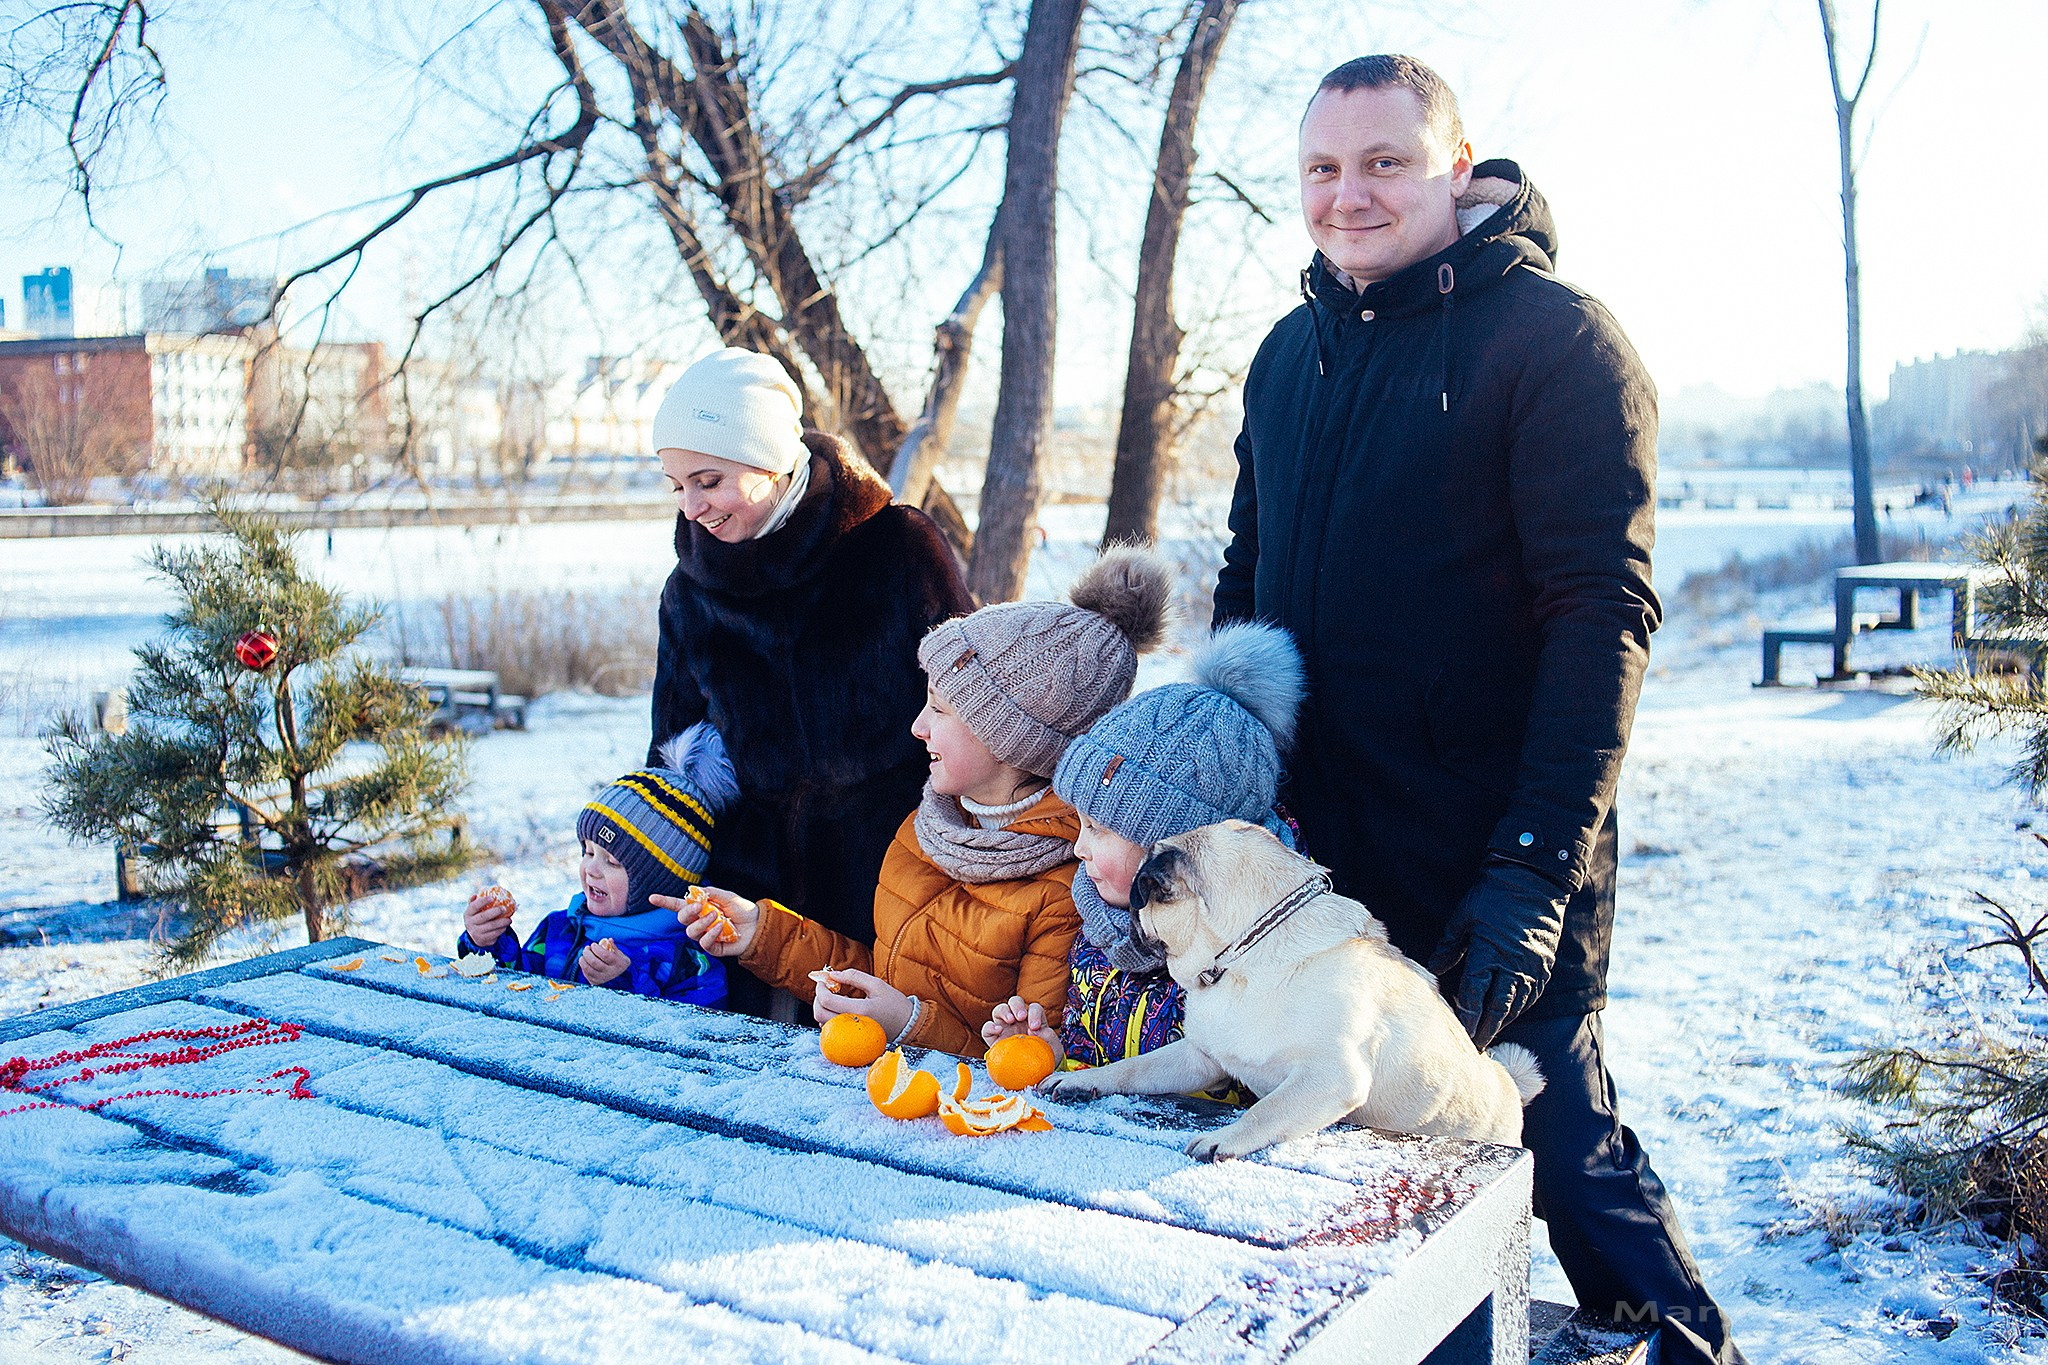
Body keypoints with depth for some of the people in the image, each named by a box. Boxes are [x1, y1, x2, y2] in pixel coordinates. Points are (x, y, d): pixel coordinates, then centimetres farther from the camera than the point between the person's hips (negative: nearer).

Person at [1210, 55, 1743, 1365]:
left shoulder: (1556, 338, -10)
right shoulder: (1292, 352, 10)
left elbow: (1603, 615, -16)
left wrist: (1536, 867, -22)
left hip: (1495, 868, -6)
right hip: (1316, 854, 6)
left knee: (1559, 1138, 4)